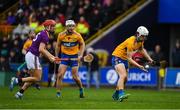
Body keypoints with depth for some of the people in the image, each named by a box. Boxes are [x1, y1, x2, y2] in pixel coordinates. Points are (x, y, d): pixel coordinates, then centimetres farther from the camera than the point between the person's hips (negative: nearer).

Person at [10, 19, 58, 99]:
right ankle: (17, 80, -10)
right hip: (33, 56, -10)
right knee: (37, 78, -6)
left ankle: (20, 93, 10)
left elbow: (43, 50, 26)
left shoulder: (42, 34, 19)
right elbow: (41, 50, -21)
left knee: (33, 77, 14)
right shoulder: (45, 35, -12)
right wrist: (50, 58, -17)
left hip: (29, 55, 10)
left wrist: (52, 57, 23)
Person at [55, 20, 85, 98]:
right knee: (60, 75, -12)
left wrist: (81, 55, -6)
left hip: (74, 56, -1)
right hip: (64, 56, 1)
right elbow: (58, 46, 10)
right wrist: (56, 57, 9)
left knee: (75, 77, -1)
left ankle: (81, 89, 27)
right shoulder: (61, 35, -5)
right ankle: (58, 93, -3)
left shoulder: (77, 35, -8)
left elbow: (82, 44, 6)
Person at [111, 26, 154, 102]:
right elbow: (129, 58, -29)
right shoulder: (131, 42, -29)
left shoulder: (140, 41, -1)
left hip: (124, 59, 9)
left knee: (125, 79, 14)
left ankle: (115, 95, 32)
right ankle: (121, 94, -42)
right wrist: (139, 66, -37)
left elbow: (142, 49, 22)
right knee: (123, 75, -29)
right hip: (117, 57, -9)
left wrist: (149, 59, 12)